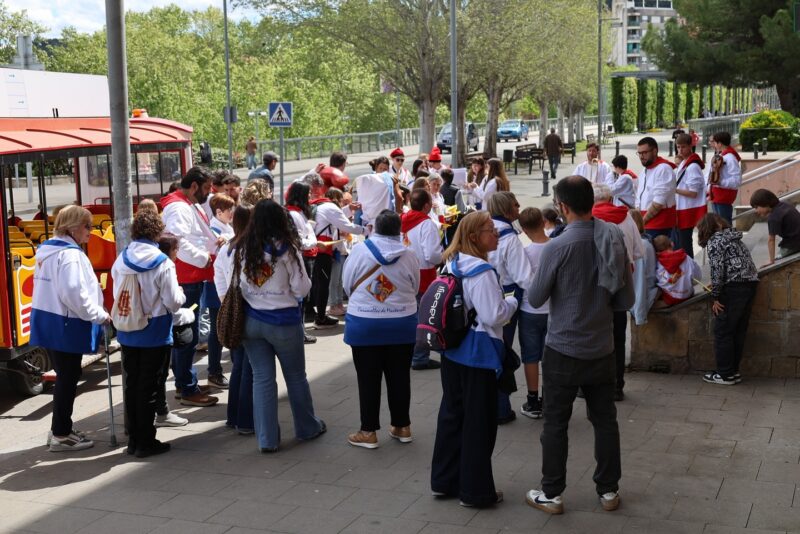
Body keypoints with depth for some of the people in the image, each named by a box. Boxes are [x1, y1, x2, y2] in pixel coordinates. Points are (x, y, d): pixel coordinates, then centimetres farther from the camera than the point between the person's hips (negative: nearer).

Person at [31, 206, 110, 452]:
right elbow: (74, 293, -26)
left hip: (47, 320, 9)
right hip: (64, 324, -9)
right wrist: (100, 315, -17)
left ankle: (60, 428, 28)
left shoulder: (46, 250, 12)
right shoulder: (69, 254, -18)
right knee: (68, 378, 1)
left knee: (64, 376, 19)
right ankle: (61, 435, 9)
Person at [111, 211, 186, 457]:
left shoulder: (120, 261, -2)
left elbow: (116, 295, 6)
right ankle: (146, 442, 10)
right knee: (149, 387, 4)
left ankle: (133, 439, 23)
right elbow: (173, 302, -14)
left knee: (131, 384, 14)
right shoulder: (162, 263, -15)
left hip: (127, 333, 4)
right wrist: (181, 293, 7)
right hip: (155, 334, -4)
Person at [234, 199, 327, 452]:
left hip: (251, 321, 3)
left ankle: (267, 438, 10)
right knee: (296, 376, 15)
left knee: (262, 378, 8)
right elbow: (301, 289, -12)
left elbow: (233, 286, 1)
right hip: (283, 322, -3)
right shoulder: (287, 249, -13)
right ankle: (307, 427, 30)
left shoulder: (241, 249, -4)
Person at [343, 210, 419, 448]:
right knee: (399, 376, 13)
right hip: (402, 324, 2)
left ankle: (368, 431, 12)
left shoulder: (359, 250, -11)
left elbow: (347, 284, -1)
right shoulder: (409, 255, -8)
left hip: (364, 324, -2)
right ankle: (402, 427, 23)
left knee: (368, 379, 6)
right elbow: (414, 288, 4)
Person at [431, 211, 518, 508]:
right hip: (479, 353, -9)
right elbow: (495, 316, -21)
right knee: (479, 421, 3)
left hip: (452, 350, 9)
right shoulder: (482, 271, -21)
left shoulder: (452, 265, 7)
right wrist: (512, 301, -3)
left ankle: (444, 480, 27)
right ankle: (475, 490, 12)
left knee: (451, 413, 16)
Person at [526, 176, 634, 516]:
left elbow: (535, 299, -8)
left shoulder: (557, 247, -19)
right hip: (602, 349, 4)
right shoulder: (615, 240, -4)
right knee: (605, 420, 15)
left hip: (563, 350, -4)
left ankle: (552, 494, 16)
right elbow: (626, 300, 2)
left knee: (555, 424, 7)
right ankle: (608, 491, 25)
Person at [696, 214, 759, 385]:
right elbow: (742, 263, 17)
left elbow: (717, 270, -13)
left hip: (734, 288, -8)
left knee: (723, 332, 0)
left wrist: (716, 297, -9)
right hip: (751, 283, 8)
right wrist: (717, 288, 19)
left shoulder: (714, 242, -4)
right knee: (739, 331, 13)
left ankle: (725, 374, 3)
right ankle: (734, 371, 18)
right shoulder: (733, 237, 20)